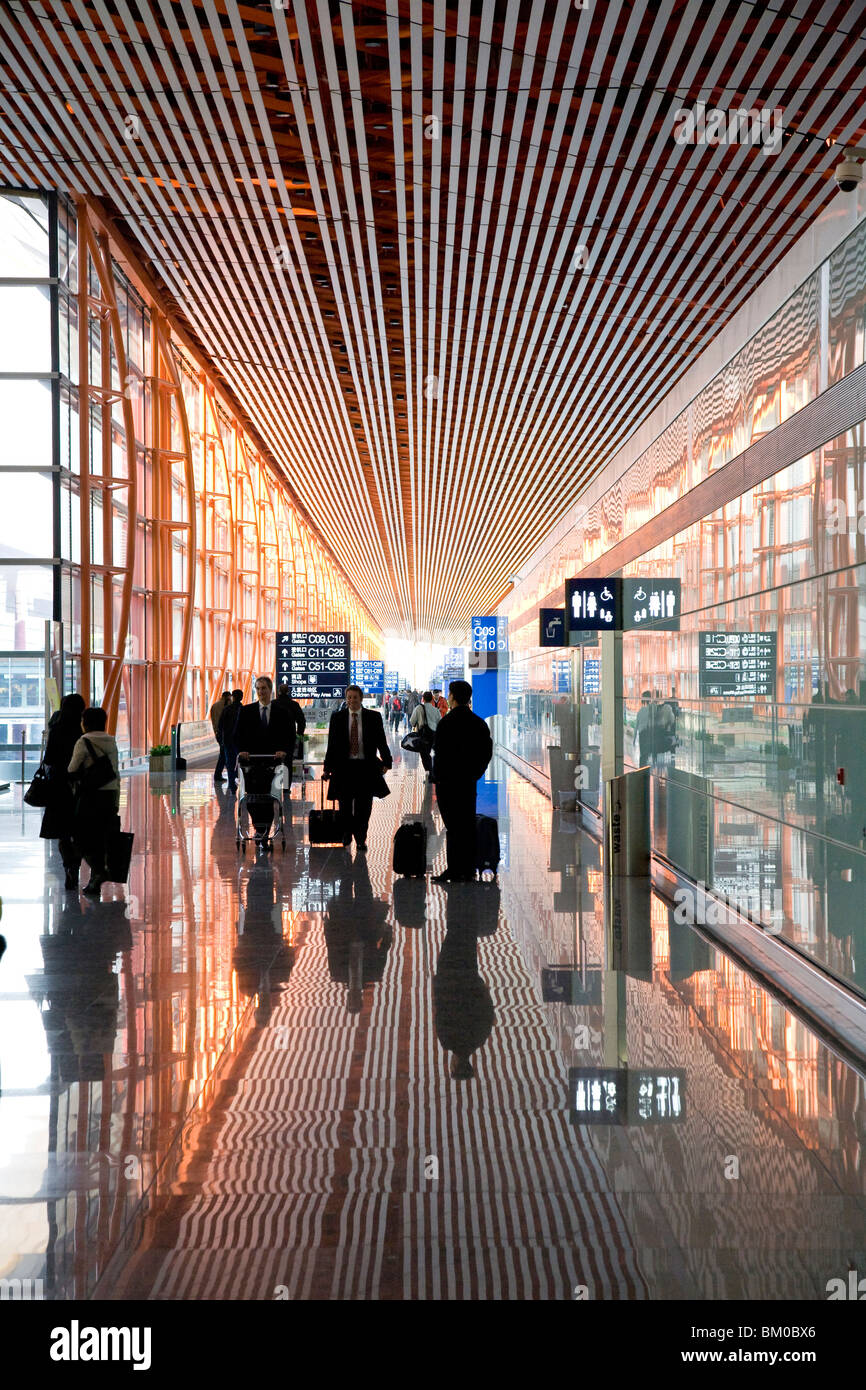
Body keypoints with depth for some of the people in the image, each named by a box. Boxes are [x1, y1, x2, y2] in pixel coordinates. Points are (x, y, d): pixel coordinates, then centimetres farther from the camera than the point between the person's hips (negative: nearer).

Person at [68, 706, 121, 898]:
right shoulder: (111, 743, 10)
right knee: (99, 837, 11)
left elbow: (72, 771, -8)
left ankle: (98, 871, -15)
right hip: (110, 795, 6)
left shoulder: (84, 742, -9)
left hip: (90, 795, -6)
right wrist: (116, 804, 16)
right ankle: (95, 883, 13)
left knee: (81, 836, 4)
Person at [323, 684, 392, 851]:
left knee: (364, 806, 4)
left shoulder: (374, 717, 2)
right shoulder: (337, 717, 3)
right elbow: (332, 744, 4)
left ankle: (361, 838, 18)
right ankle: (347, 836, 25)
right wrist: (327, 767, 0)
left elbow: (381, 742, 4)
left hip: (366, 767, 0)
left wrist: (386, 762, -4)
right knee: (345, 806, 5)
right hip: (344, 766, 0)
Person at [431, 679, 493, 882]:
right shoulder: (478, 723, 8)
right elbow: (487, 751, 11)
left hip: (448, 782, -6)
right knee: (467, 825, 12)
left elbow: (439, 751, -16)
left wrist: (437, 776, -5)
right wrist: (474, 773, 14)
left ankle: (455, 871, -2)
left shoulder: (447, 722, -14)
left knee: (453, 826, -3)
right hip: (469, 782, 6)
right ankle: (468, 869, 16)